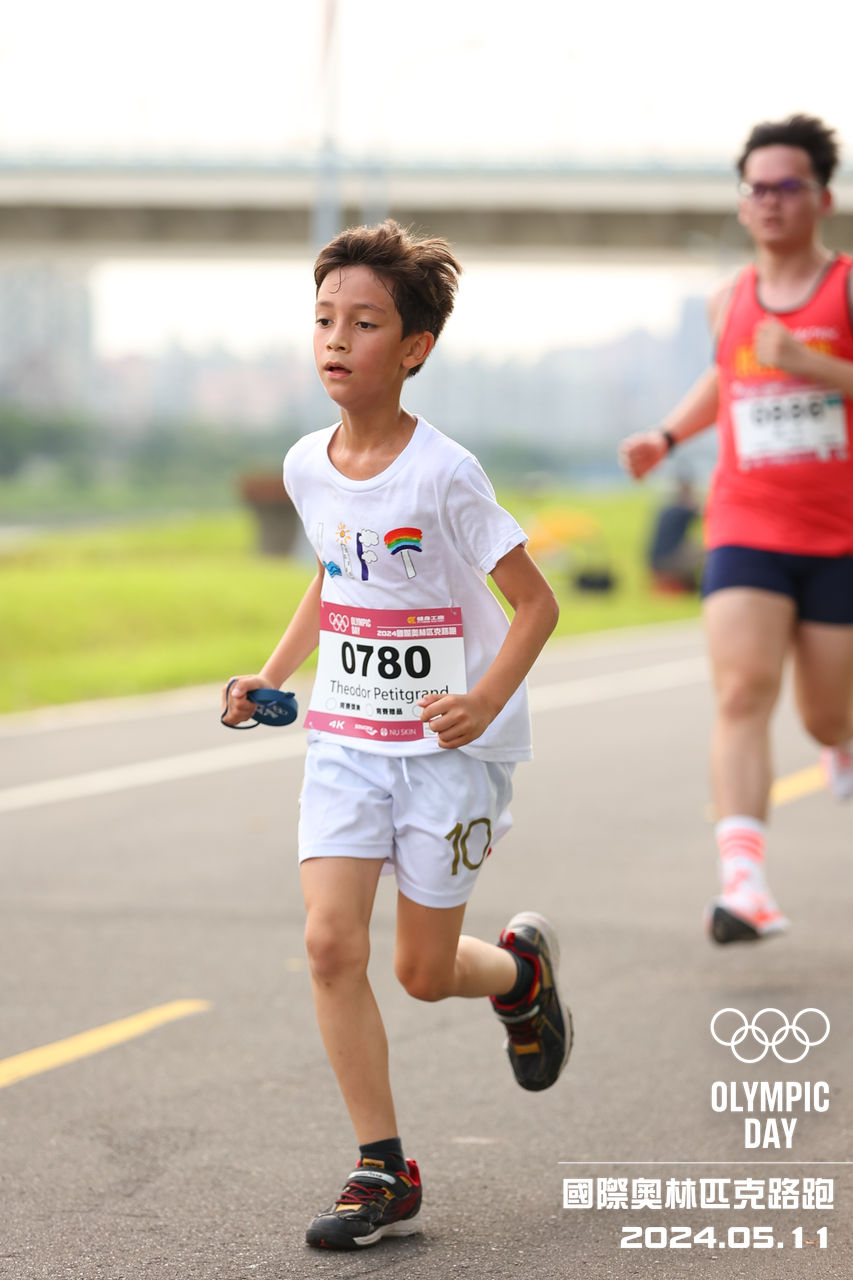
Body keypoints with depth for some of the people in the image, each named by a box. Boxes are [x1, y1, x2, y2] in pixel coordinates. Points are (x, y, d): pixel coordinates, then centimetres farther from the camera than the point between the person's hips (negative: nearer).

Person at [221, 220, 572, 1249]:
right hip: (346, 738, 5)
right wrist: (273, 673, 9)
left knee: (422, 970, 4)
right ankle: (384, 1174, -3)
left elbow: (536, 602, -13)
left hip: (450, 747, -4)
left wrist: (486, 700, -29)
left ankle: (523, 971, 41)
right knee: (330, 940, -12)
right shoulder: (307, 467, 1)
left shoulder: (442, 476, -17)